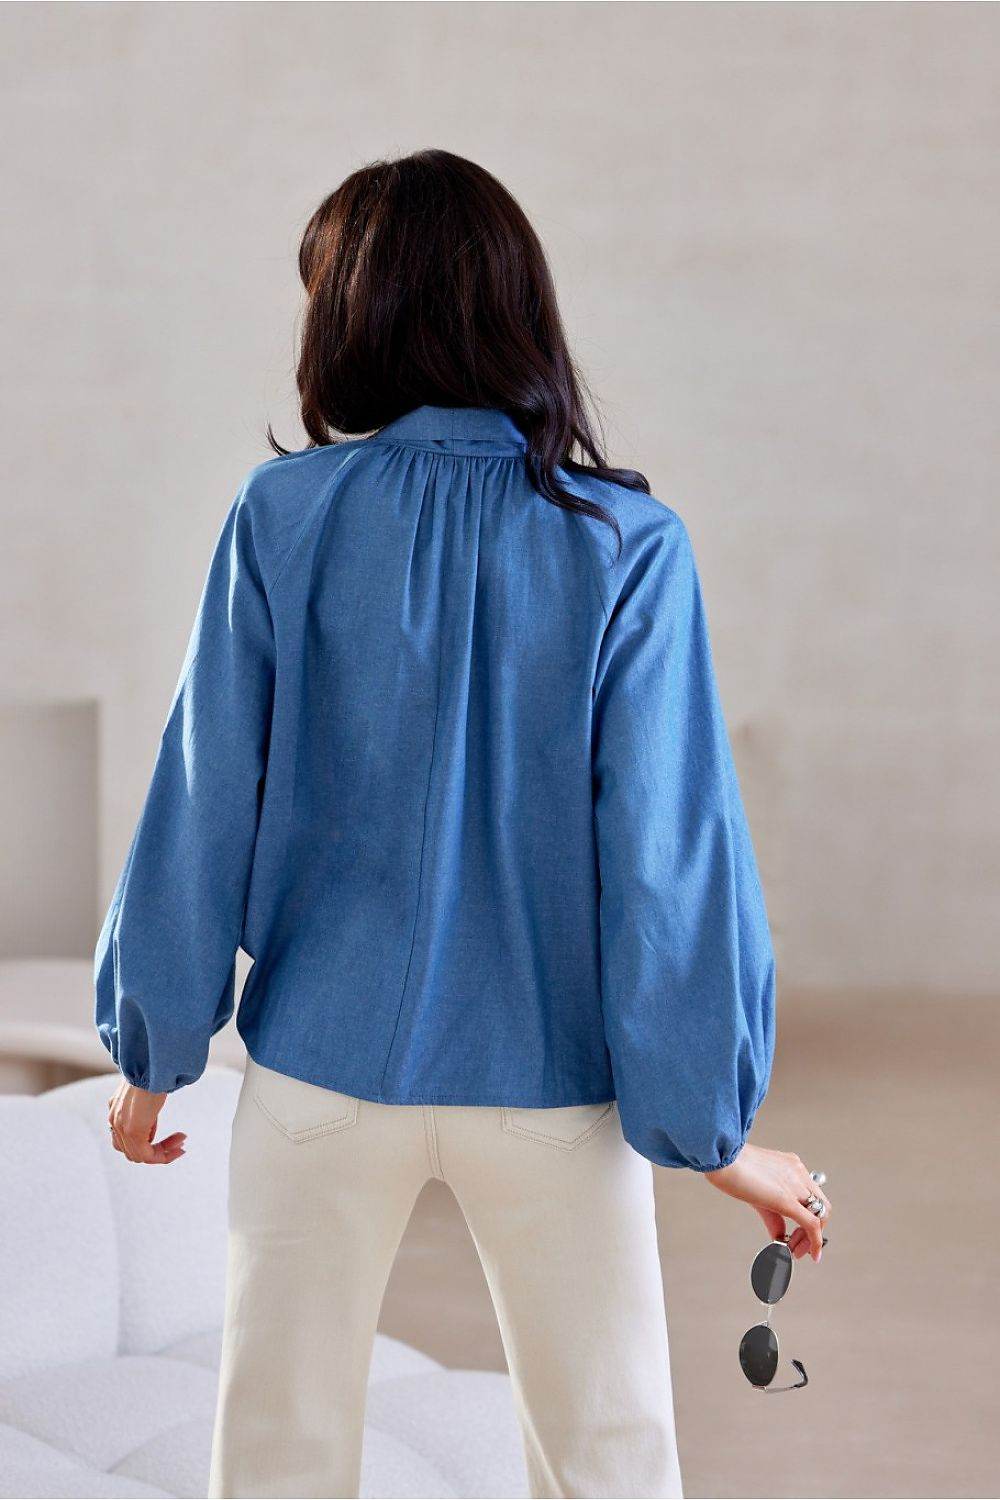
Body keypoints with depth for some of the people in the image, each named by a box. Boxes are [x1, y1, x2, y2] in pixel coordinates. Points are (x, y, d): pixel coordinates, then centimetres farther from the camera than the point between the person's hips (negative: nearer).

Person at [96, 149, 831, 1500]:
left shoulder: (283, 516, -8)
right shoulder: (626, 545, -10)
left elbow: (205, 804, -3)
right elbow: (669, 849, -11)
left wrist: (154, 1050, 10)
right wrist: (713, 1127, -2)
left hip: (326, 1068, 1)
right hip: (553, 1084, 0)